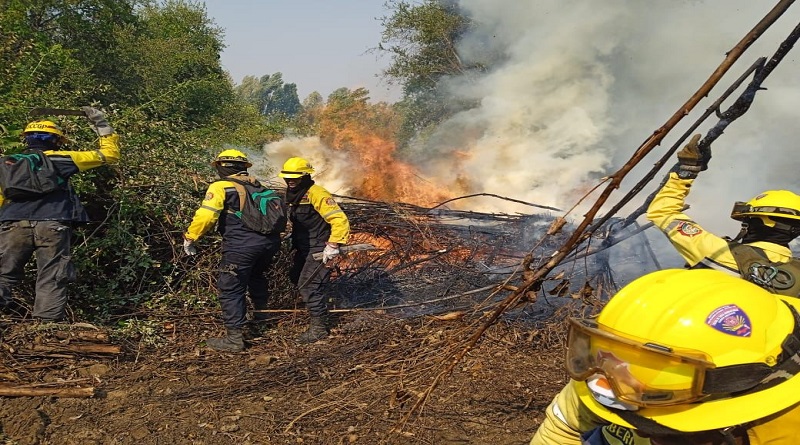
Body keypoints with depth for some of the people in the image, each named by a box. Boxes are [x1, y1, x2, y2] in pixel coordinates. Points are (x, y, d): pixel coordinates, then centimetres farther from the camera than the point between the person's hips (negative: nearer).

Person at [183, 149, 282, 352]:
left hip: (241, 246, -7)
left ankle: (234, 338, 3)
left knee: (231, 290, 3)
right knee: (256, 276, 32)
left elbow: (205, 216, -11)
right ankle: (262, 315, 46)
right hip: (270, 242, 7)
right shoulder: (256, 185, 16)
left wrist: (189, 238, 1)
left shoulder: (220, 187, -2)